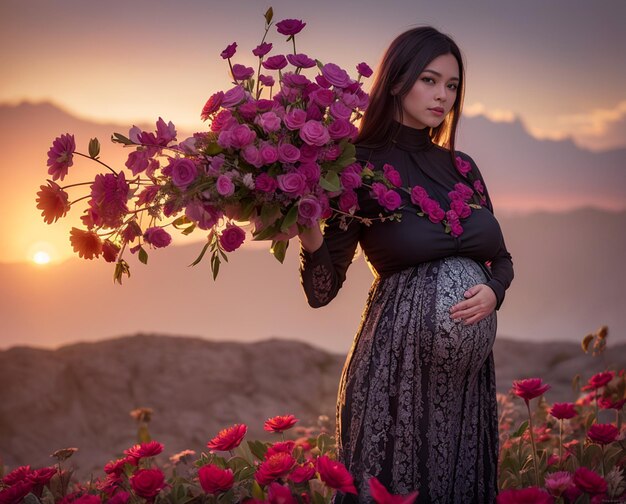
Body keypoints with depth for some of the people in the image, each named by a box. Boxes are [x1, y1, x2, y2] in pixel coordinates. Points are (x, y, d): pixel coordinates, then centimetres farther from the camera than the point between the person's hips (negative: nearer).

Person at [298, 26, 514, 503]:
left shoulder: (462, 168, 9)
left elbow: (501, 258, 18)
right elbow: (322, 291, -7)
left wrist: (493, 291, -3)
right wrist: (309, 235, -26)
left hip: (470, 373, 5)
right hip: (396, 368, -5)